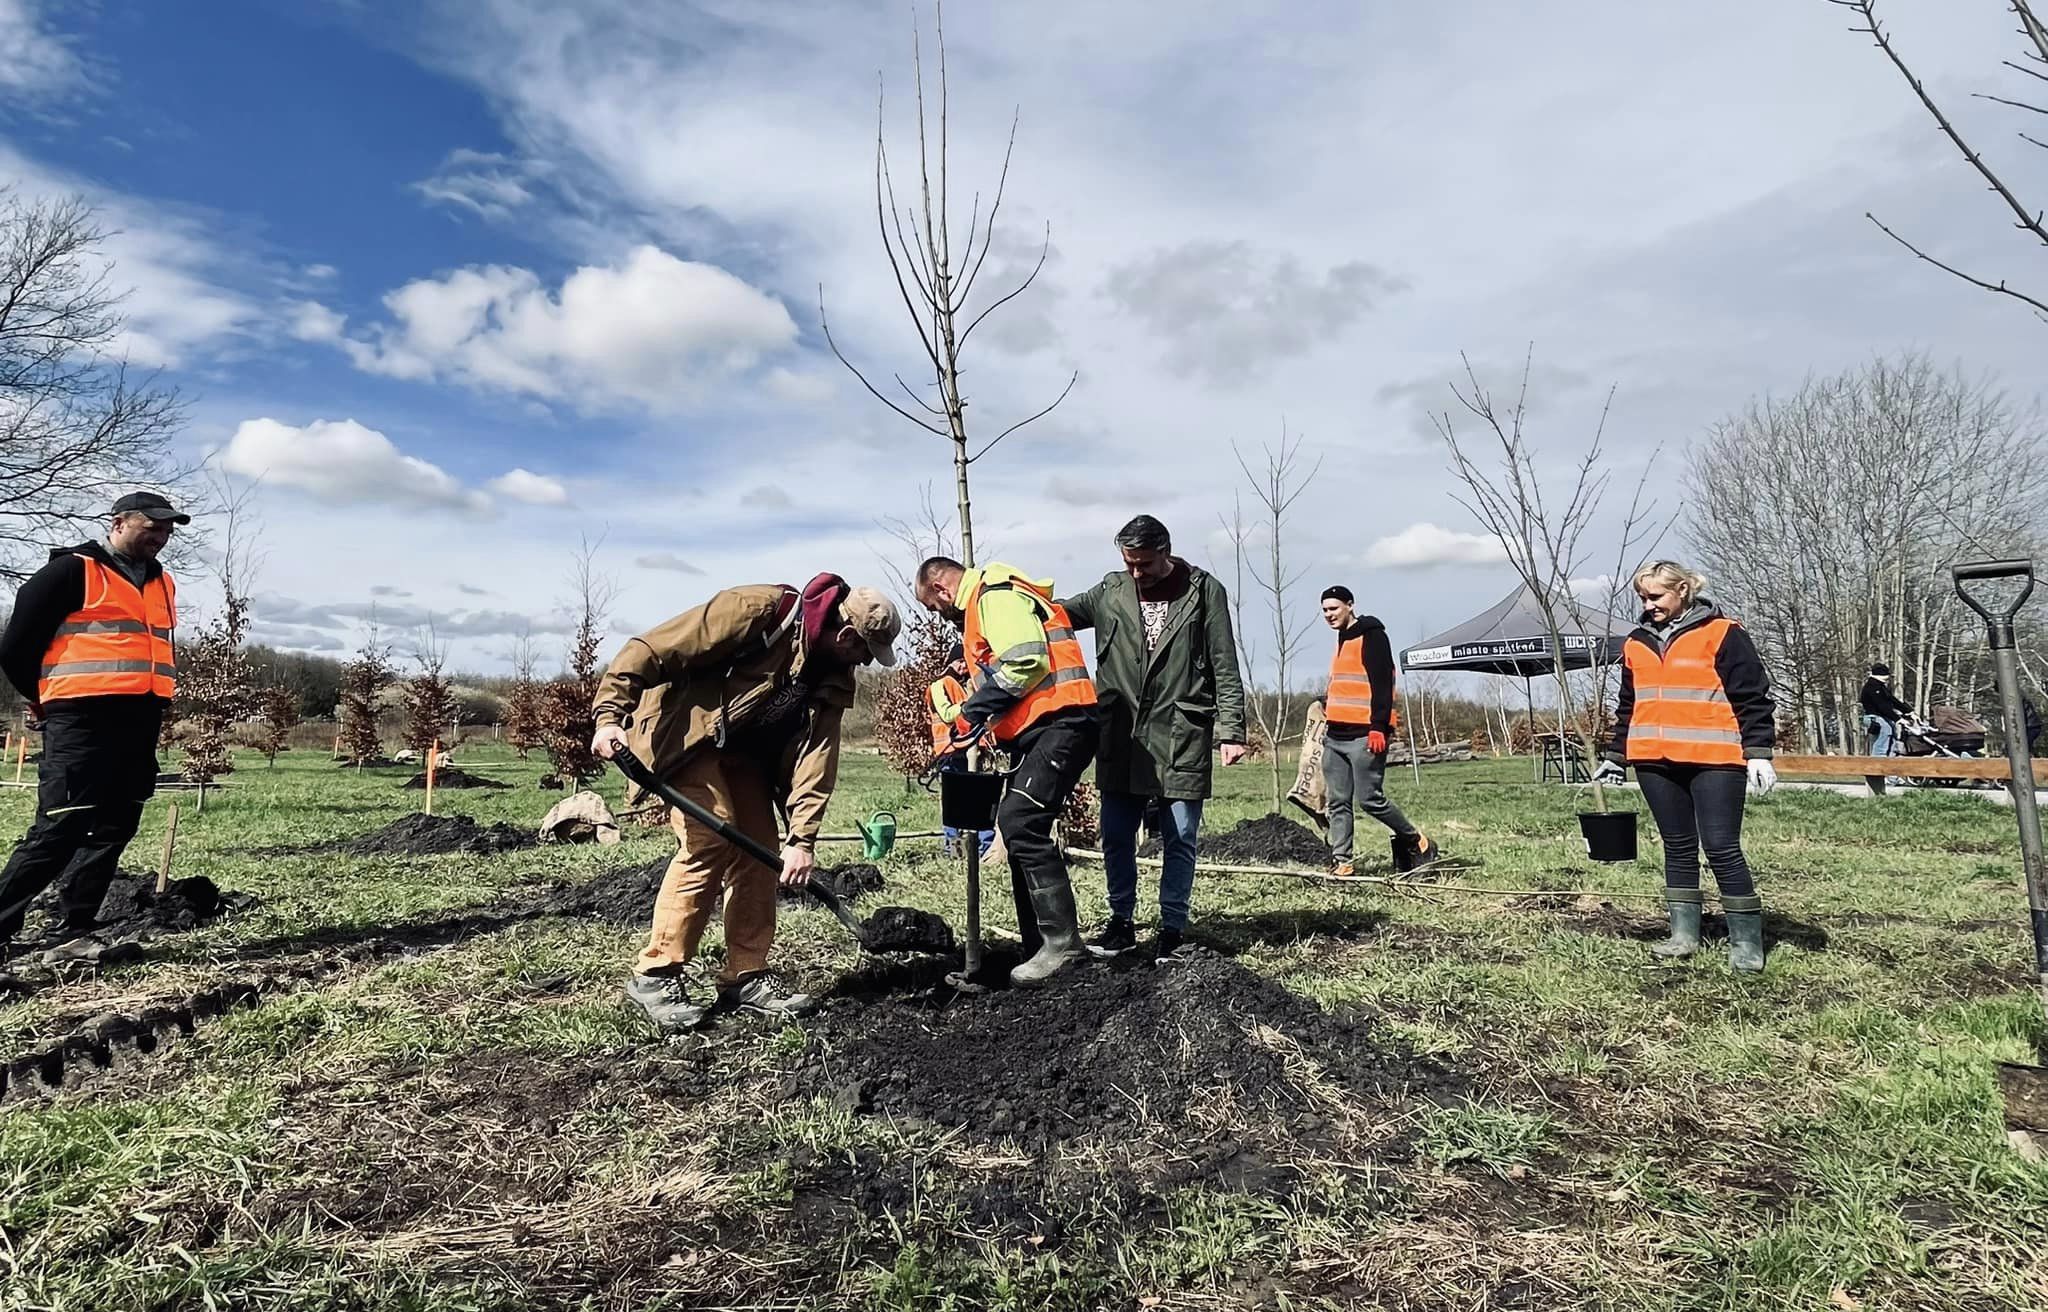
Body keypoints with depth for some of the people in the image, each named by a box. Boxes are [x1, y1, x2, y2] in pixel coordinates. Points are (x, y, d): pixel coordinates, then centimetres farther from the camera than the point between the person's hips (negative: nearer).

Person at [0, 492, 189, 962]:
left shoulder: (163, 583, 18)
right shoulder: (71, 570, -3)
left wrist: (154, 700, 15)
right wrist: (45, 699, 10)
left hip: (140, 725, 7)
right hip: (81, 721, -7)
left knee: (112, 831, 7)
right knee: (60, 829, -10)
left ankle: (76, 932, 15)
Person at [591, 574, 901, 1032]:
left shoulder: (834, 675, -4)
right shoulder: (756, 611, -26)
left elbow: (817, 754, -10)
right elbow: (651, 648, -26)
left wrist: (802, 838, -17)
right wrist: (611, 714, -34)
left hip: (744, 749, 8)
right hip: (684, 731, -7)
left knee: (758, 849, 1)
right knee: (709, 838, -19)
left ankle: (745, 978, 11)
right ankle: (654, 976, -7)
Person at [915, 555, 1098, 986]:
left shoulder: (996, 596, -8)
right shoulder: (983, 605, 26)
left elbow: (1025, 662, -22)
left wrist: (973, 713, -16)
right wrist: (991, 728, 12)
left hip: (1059, 723, -11)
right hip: (1040, 730, 11)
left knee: (1020, 822, -17)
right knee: (1021, 829, 10)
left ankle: (1062, 942, -13)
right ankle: (1039, 948, 16)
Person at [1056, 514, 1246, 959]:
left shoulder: (1203, 590, 0)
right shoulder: (1111, 590, 8)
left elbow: (1225, 668, -1)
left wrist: (1230, 731, -7)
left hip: (1182, 738, -3)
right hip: (1121, 737, 3)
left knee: (1179, 839, 3)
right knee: (1115, 837, 8)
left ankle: (1173, 928, 17)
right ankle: (1121, 922, 25)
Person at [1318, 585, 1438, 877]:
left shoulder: (1372, 637, -6)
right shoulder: (1342, 641, 21)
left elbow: (1382, 684, -14)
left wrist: (1378, 727, -20)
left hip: (1364, 735, -9)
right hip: (1335, 735, 9)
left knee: (1370, 800, -7)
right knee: (1336, 803, 4)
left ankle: (1417, 842, 13)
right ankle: (1341, 863, 6)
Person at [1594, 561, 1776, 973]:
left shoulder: (1722, 634, -3)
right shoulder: (1637, 644, 14)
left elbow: (1752, 698, -5)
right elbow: (1628, 707, 20)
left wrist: (1758, 753, -11)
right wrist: (1614, 757, 19)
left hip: (1713, 761, -5)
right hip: (1656, 762, 6)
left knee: (1722, 848, -7)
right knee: (1678, 847, 11)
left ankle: (1747, 942, 4)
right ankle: (1684, 935, 17)